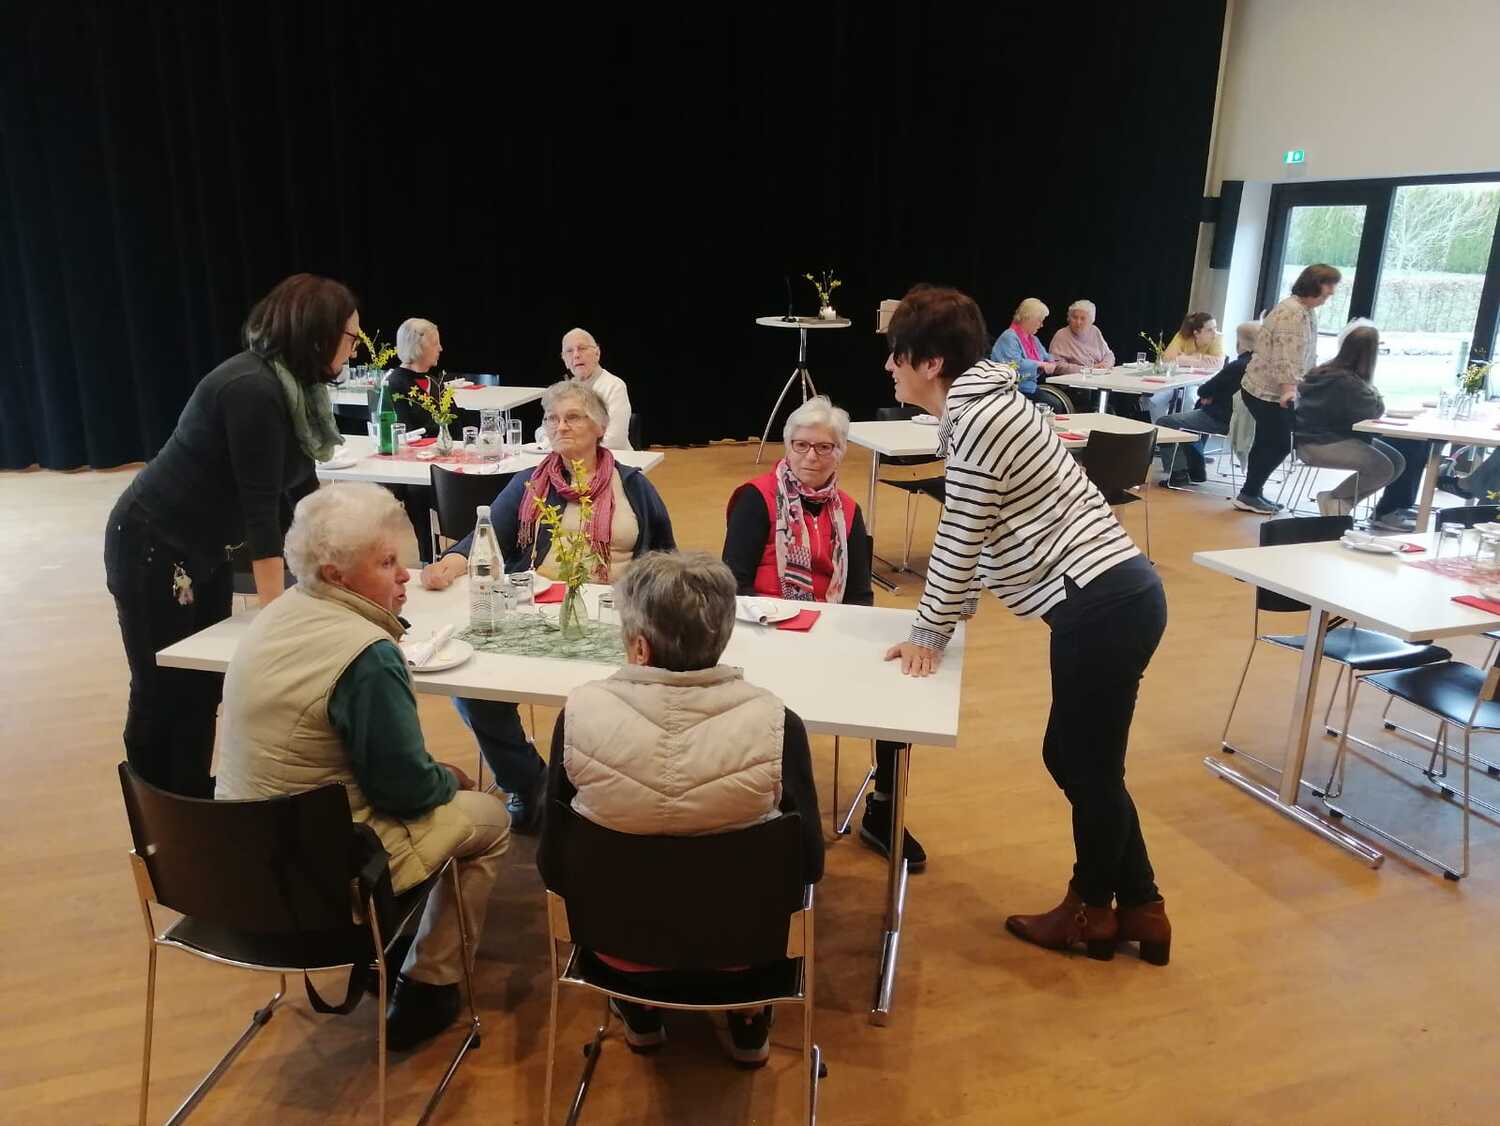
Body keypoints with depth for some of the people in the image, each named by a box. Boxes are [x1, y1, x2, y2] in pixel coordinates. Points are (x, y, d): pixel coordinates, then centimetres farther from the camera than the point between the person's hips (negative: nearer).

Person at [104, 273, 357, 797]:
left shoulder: (294, 386, 1)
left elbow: (300, 489, 7)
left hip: (205, 551, 9)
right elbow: (259, 505, -28)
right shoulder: (253, 390, -27)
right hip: (153, 551, -9)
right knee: (164, 693, 3)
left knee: (203, 687, 14)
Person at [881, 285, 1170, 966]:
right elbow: (971, 537, 18)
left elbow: (960, 540, -14)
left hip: (1103, 607, -10)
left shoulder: (977, 419, -16)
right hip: (1111, 596, 10)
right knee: (1073, 757, 19)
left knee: (1088, 765, 9)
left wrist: (930, 634, -3)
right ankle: (1139, 908, 34)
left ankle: (1092, 910, 32)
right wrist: (937, 623, 18)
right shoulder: (979, 404, 14)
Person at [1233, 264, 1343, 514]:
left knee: (1268, 443, 16)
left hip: (1268, 390, 10)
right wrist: (1289, 388, -37)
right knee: (1278, 445, -5)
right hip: (1268, 391, -10)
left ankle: (1252, 493, 24)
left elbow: (1305, 356, 20)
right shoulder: (1292, 313, -20)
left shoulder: (1307, 312, 11)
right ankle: (1250, 494, 4)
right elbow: (1286, 357, -29)